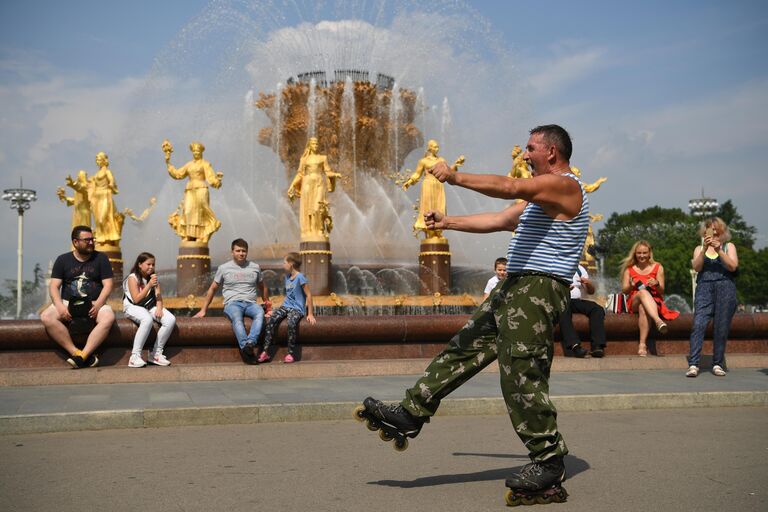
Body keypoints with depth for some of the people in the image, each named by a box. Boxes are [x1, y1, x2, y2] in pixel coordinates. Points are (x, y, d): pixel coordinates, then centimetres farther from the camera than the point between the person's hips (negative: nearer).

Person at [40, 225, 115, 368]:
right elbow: (54, 286, 2)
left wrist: (98, 304, -19)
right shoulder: (63, 260, 8)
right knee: (47, 317, -28)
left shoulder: (101, 258, 6)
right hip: (68, 303, 1)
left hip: (94, 304, -1)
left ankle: (83, 355, -36)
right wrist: (60, 306, -17)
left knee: (108, 317, -34)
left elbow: (108, 285, -1)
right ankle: (76, 352, -29)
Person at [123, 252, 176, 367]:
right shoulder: (133, 278, -9)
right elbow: (136, 299, -15)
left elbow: (158, 296, 2)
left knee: (171, 320, -20)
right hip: (133, 307, -6)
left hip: (150, 306, 6)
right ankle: (135, 356, -33)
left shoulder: (153, 278, 9)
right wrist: (149, 285, -21)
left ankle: (156, 353, -13)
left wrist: (159, 308, -18)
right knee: (147, 319, -39)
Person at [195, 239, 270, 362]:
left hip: (250, 304, 2)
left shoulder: (255, 267, 16)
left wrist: (268, 305, 31)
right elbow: (212, 289, 17)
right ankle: (246, 348, -55)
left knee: (260, 313, -36)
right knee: (236, 317, -39)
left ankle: (250, 343, -53)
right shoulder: (224, 268, 11)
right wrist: (203, 310, 15)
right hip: (232, 303, -2)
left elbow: (262, 287, 30)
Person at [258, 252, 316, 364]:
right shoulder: (287, 277, 15)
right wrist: (280, 308, 20)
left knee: (292, 322, -36)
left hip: (297, 308, -6)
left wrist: (310, 314, -12)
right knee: (272, 319, -21)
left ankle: (291, 354, -25)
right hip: (286, 306, 6)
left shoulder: (300, 277, -9)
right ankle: (265, 352, -23)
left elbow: (308, 295, -9)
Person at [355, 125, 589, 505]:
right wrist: (447, 223, 26)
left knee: (522, 376, -11)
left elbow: (508, 187, -26)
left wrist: (455, 177, -26)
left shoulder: (565, 185, -9)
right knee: (464, 348, 8)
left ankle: (548, 463, -3)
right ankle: (410, 415, 11)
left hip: (539, 291, -10)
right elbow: (498, 221, 27)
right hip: (514, 288, 10)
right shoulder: (541, 195, 25)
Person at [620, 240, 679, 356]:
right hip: (634, 302, 0)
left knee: (643, 308, -39)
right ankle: (658, 321, -60)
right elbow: (624, 290, 5)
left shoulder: (658, 267, 12)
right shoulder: (629, 269, 13)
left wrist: (657, 284, -17)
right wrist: (632, 286, -17)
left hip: (654, 302, 0)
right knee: (643, 292, -38)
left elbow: (661, 291, 6)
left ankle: (642, 345, -48)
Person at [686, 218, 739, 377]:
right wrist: (705, 249, -11)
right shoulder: (699, 248, 19)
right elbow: (696, 267, 1)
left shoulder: (729, 246, 17)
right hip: (704, 288, 0)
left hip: (725, 288, 0)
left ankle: (718, 364, 6)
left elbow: (733, 266, -1)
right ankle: (693, 365, -20)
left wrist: (719, 250, -11)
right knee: (698, 325, -15)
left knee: (721, 328, -3)